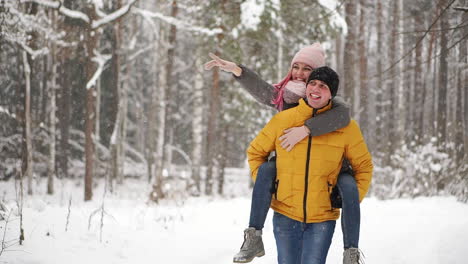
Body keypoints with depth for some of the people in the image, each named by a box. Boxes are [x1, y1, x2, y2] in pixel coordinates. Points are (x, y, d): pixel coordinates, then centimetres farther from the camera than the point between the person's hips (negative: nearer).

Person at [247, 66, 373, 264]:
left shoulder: (346, 127, -4)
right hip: (285, 215, 2)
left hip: (323, 218, -2)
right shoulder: (282, 120, -2)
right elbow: (255, 152, 12)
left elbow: (363, 165, 9)